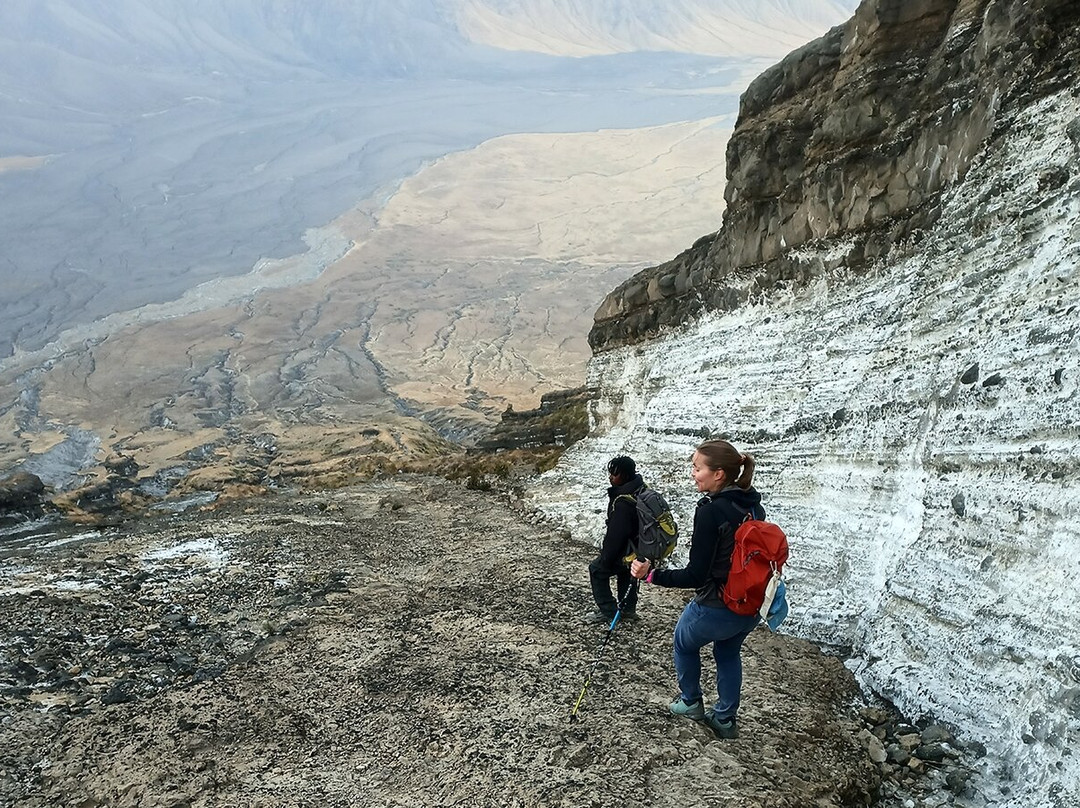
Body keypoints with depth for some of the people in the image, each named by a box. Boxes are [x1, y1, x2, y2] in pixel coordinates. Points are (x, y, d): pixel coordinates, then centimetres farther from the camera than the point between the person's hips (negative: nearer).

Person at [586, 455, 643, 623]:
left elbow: (615, 534, -28)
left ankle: (608, 611, 14)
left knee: (597, 570, 9)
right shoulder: (640, 489, -5)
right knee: (626, 572, 28)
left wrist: (606, 558, -15)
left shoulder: (623, 503, -35)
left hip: (625, 551, -9)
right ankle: (628, 608, 42)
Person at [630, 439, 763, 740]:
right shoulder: (754, 506, -2)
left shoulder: (710, 512, -25)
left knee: (684, 642, 25)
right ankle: (725, 719, 40)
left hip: (716, 607, -6)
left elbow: (696, 576, -24)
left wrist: (651, 574, -22)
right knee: (728, 653, 31)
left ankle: (691, 701, 41)